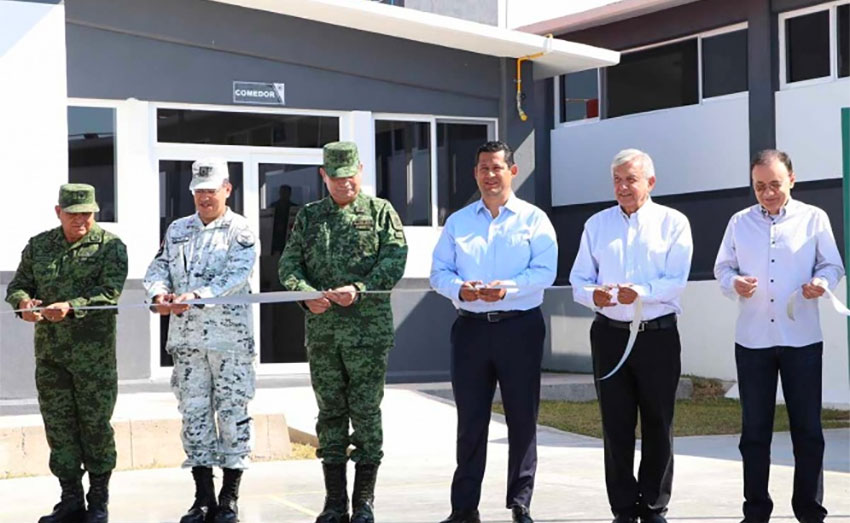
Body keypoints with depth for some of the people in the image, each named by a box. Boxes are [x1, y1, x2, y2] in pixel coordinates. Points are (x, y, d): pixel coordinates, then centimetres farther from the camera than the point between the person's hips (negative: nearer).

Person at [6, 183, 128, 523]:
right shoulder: (38, 246, 13)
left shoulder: (110, 246, -1)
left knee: (96, 424, 1)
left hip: (94, 354, -4)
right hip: (49, 352, 4)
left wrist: (71, 307, -26)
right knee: (58, 425, 6)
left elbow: (109, 292, -12)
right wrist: (24, 303, -10)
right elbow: (17, 285, 14)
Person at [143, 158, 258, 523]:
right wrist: (160, 293, -12)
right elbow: (157, 269, 11)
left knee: (233, 412, -1)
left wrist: (195, 296, -26)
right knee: (194, 412, 5)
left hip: (230, 335, -4)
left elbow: (236, 275, -13)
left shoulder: (240, 230, 1)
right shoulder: (177, 230, 16)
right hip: (186, 337, 4)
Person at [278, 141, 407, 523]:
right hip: (321, 329, 3)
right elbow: (288, 265, 8)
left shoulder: (380, 212, 6)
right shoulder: (308, 216, 13)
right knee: (330, 411, 6)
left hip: (369, 327, -3)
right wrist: (306, 294, -12)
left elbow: (394, 260, -5)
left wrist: (359, 289, -19)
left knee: (366, 410, -1)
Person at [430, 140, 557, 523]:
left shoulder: (534, 219, 4)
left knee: (522, 419, 2)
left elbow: (545, 272, -6)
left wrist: (508, 288, -21)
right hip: (470, 328, 2)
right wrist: (459, 289, -12)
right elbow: (438, 272, 8)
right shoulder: (457, 222, 13)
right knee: (470, 420, 5)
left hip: (520, 327, -2)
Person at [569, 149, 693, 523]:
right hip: (610, 334, 2)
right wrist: (592, 294, -14)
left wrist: (642, 292, -26)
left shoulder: (672, 222, 2)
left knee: (658, 425, 4)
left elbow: (676, 281, -8)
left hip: (658, 334, -2)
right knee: (616, 426, 4)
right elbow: (579, 279, 8)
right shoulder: (597, 225, 12)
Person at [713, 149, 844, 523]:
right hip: (752, 339, 2)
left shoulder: (813, 218, 2)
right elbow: (722, 267, 10)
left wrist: (822, 282, -18)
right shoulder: (739, 223, 8)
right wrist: (735, 283, -12)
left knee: (807, 429, 2)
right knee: (754, 429, 7)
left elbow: (833, 265, 4)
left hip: (802, 339, -2)